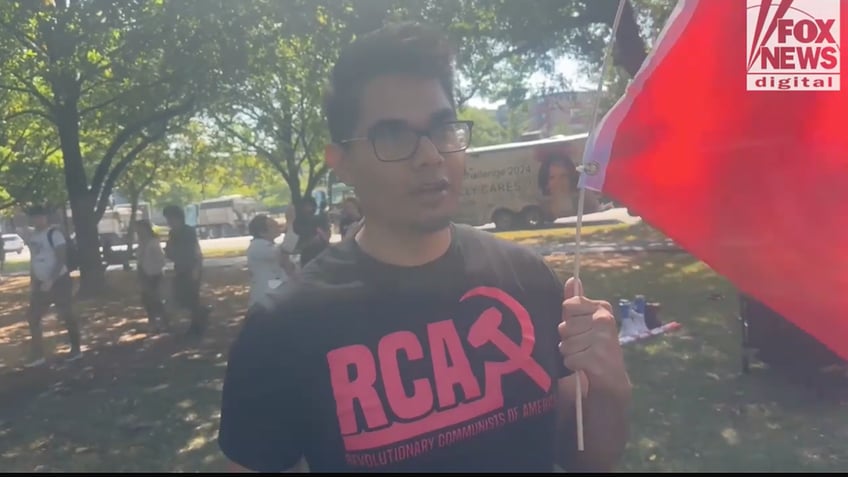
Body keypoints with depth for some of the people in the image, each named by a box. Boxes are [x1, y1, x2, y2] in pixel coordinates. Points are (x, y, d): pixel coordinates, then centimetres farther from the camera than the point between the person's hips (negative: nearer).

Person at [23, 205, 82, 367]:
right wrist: (32, 282, 11)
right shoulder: (33, 236, 8)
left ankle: (76, 350, 14)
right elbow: (33, 259, 16)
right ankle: (37, 355, 15)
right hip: (41, 283, 8)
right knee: (33, 317, 6)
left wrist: (50, 281, -23)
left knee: (67, 316, 1)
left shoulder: (54, 234, -14)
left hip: (59, 281, -8)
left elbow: (61, 259, -19)